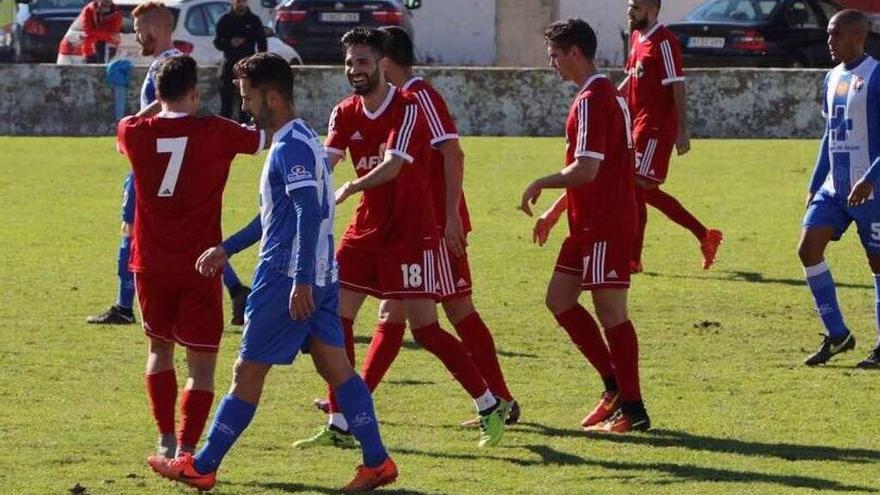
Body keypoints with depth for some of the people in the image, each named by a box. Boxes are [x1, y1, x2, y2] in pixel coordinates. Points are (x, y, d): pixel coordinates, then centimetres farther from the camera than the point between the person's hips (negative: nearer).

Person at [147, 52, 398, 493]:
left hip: (288, 276, -10)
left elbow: (310, 213, -24)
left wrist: (301, 281, -28)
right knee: (334, 365, 7)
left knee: (248, 371, -1)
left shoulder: (291, 147, -15)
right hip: (321, 275, 10)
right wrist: (226, 249, 29)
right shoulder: (300, 140, 17)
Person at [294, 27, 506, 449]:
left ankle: (490, 408, 6)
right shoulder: (345, 114, 6)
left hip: (410, 236, -7)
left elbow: (393, 165, -28)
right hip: (366, 232, 7)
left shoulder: (408, 109, -14)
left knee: (425, 330, -8)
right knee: (335, 317, -2)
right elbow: (324, 161, -7)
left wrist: (350, 188, -44)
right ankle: (339, 426, 4)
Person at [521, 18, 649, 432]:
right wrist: (555, 211, 24)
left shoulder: (592, 100, -17)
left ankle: (632, 409, -2)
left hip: (606, 226, -10)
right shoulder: (607, 95, 16)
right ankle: (615, 386, 16)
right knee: (559, 298, 12)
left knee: (610, 311, -6)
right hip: (591, 223, 10)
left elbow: (585, 170, -24)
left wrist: (540, 185, -9)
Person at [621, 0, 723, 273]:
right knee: (649, 192, 11)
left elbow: (678, 88, -16)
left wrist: (682, 131, -18)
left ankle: (632, 259, -4)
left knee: (637, 187, -9)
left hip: (656, 128, -10)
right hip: (640, 125, 10)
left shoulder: (663, 42, -14)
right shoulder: (637, 37, 13)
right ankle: (705, 236, 20)